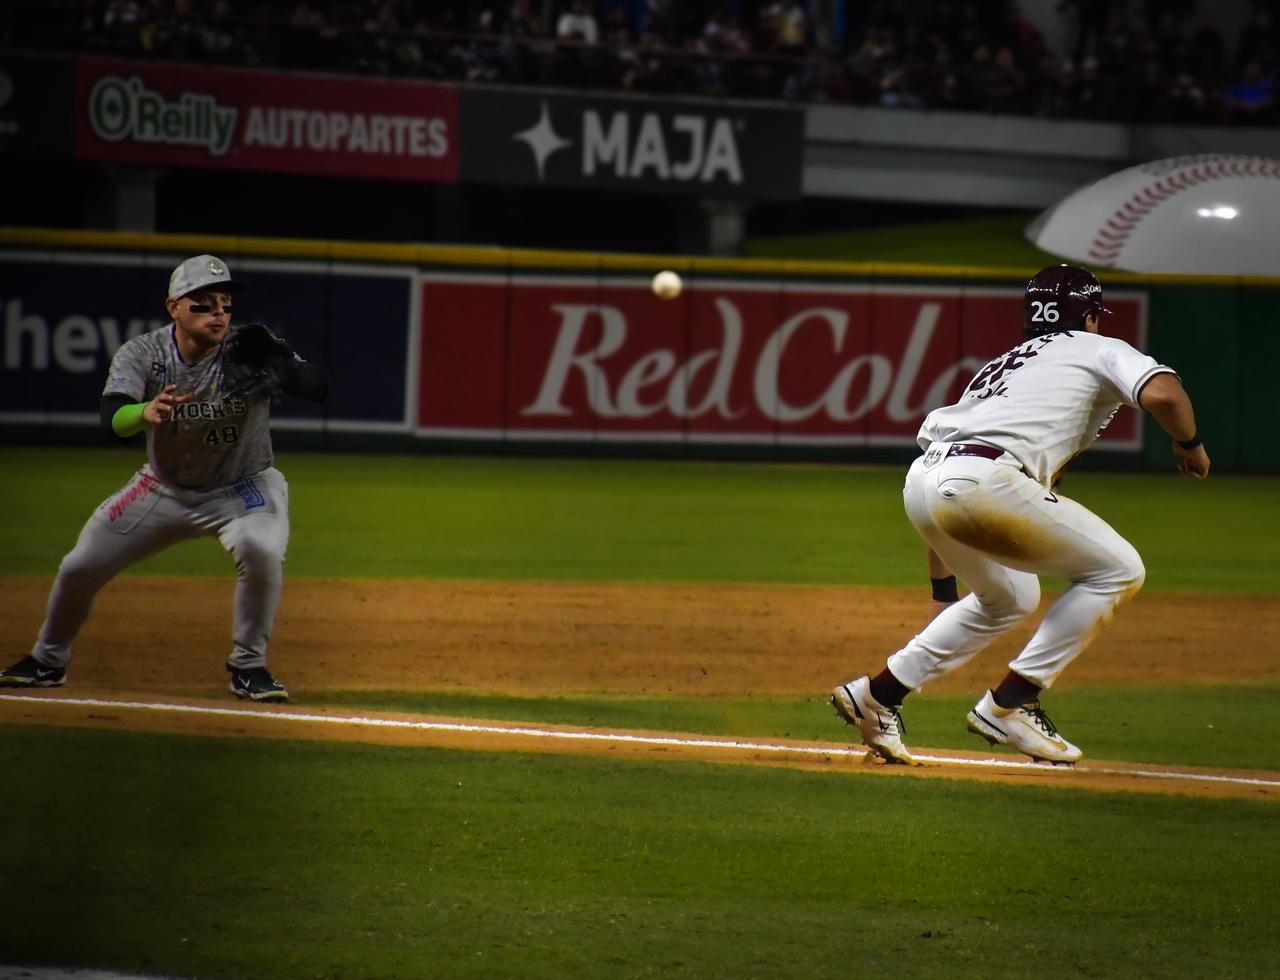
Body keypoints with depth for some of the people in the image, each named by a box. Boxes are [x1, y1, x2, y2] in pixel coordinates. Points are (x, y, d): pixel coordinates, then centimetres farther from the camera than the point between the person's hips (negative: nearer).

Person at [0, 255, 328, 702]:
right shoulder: (141, 354, -16)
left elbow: (317, 388, -33)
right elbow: (112, 418, -32)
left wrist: (280, 360, -54)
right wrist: (146, 412, -56)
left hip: (242, 489, -2)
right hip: (165, 490, 3)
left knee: (260, 551, -32)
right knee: (79, 567, 2)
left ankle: (249, 666, -12)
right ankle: (47, 661, 30)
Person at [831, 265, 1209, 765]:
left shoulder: (1002, 364, 35)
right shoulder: (1100, 350, 17)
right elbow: (1161, 392, -5)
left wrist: (944, 588, 36)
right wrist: (1189, 443, 17)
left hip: (921, 481, 8)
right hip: (981, 483, -8)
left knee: (1010, 599, 31)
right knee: (1118, 570, 6)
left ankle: (877, 695, 26)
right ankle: (1009, 704, 3)